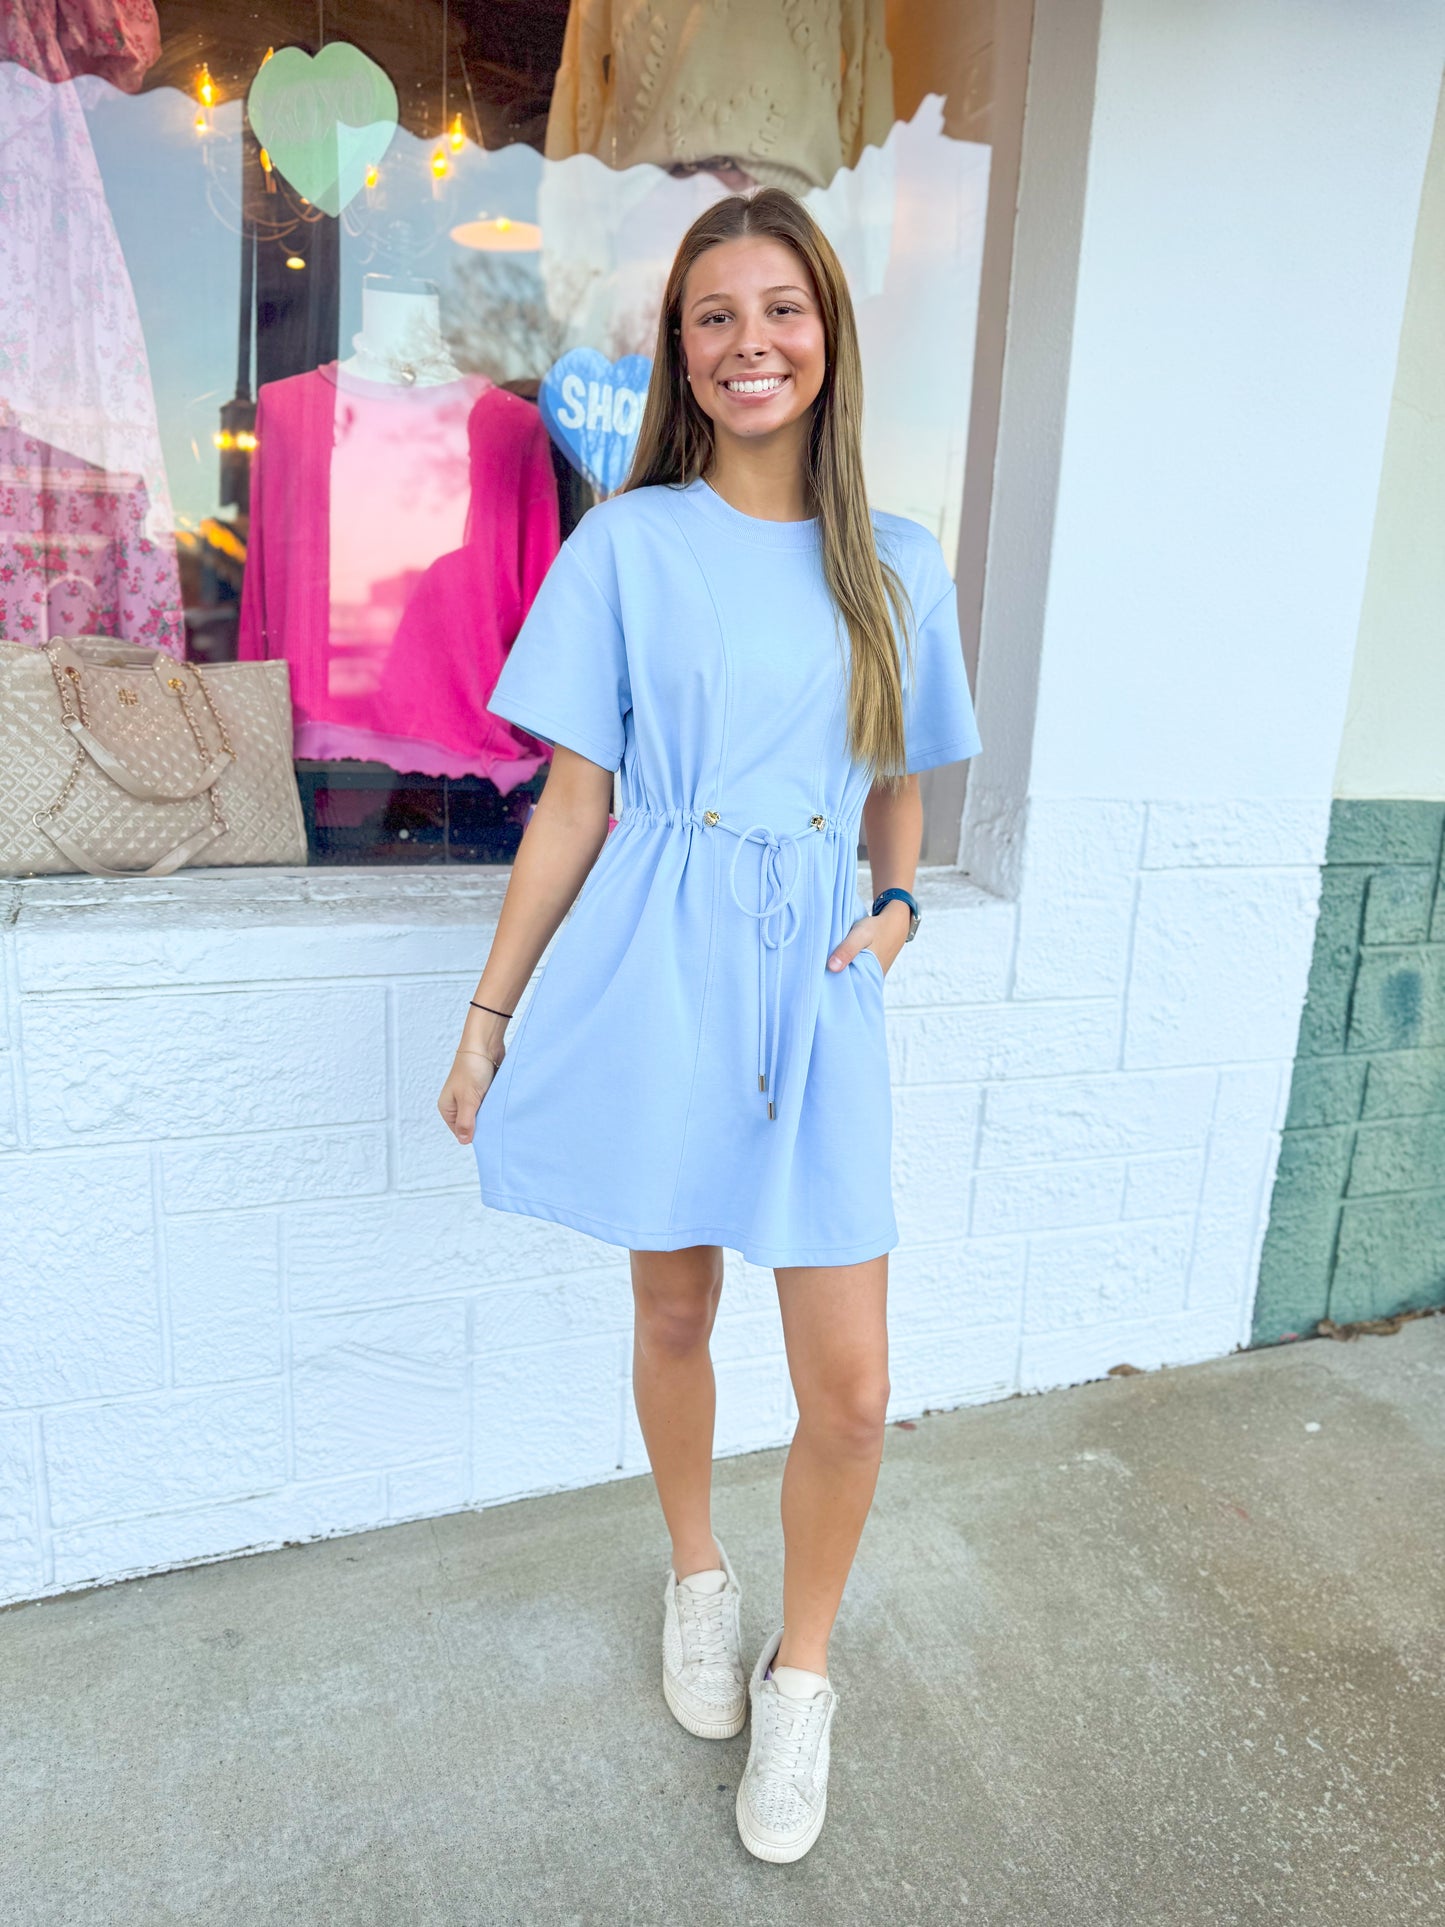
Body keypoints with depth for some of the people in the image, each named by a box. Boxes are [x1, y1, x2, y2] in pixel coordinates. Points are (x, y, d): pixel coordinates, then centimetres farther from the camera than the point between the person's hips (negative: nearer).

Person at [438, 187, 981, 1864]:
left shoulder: (899, 564, 9)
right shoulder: (628, 543, 1)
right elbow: (574, 802, 0)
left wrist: (897, 902, -2)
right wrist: (490, 1016, 0)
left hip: (816, 986, 2)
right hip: (655, 971, -1)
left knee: (850, 1386, 1)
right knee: (672, 1313, 15)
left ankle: (800, 1670, 29)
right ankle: (696, 1579, 44)